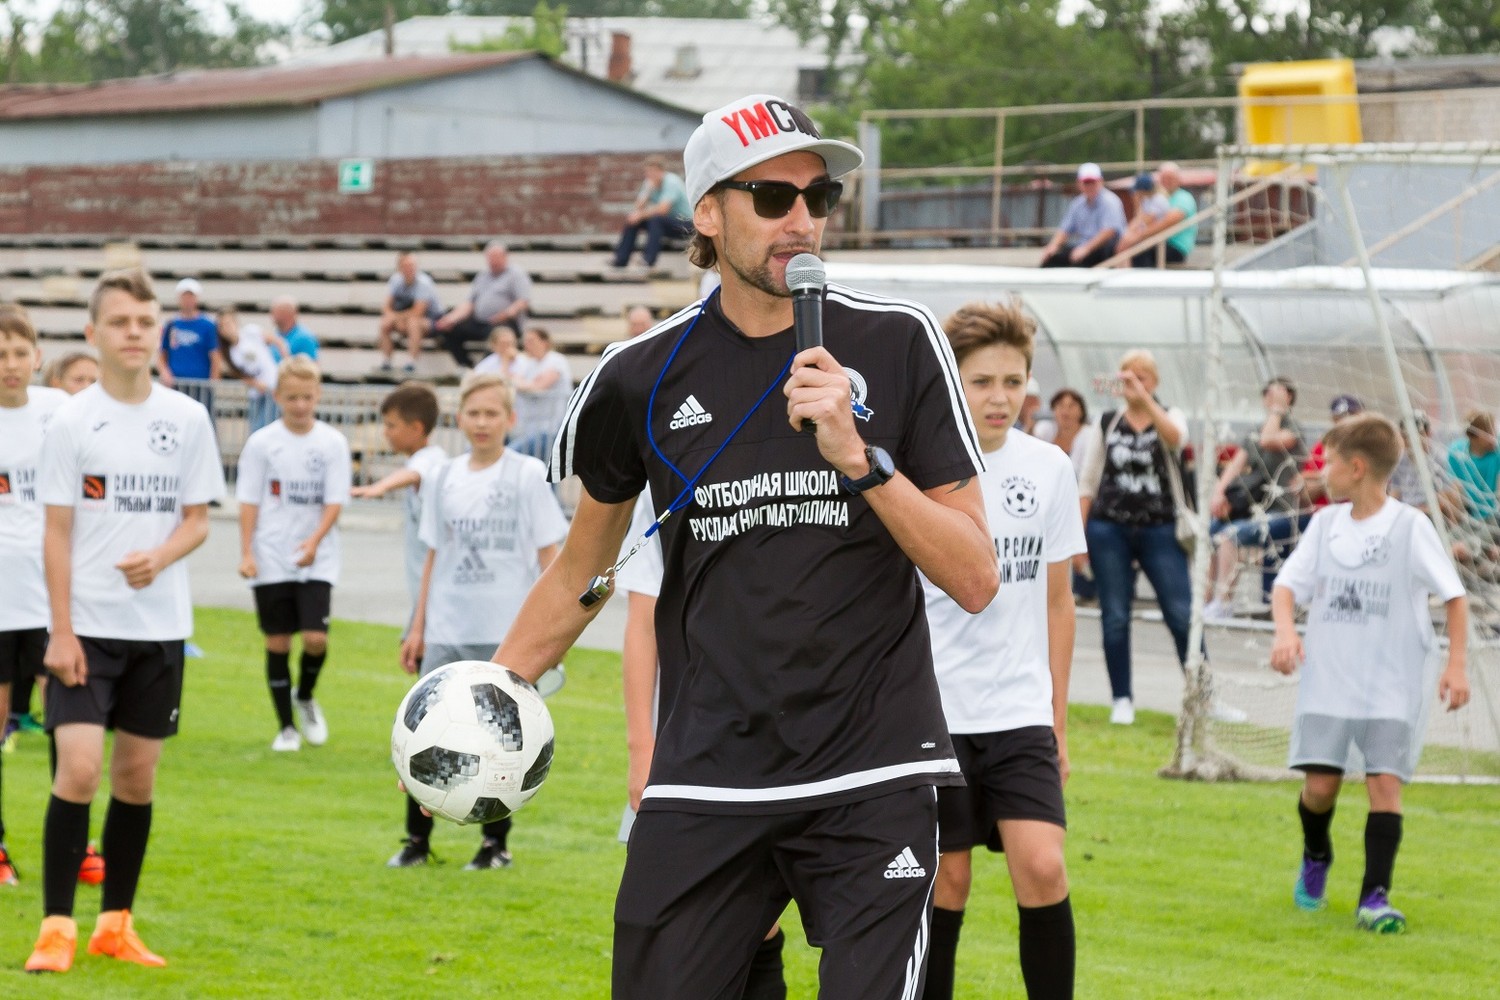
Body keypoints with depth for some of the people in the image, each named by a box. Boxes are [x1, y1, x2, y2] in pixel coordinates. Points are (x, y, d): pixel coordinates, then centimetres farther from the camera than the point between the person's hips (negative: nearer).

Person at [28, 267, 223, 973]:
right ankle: (56, 927, -6)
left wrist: (159, 558, -14)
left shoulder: (187, 420, 4)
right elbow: (57, 532, -4)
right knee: (79, 769, -12)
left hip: (160, 625, 3)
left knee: (137, 775, 7)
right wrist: (61, 631, -10)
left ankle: (116, 924, 17)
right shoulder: (72, 422, -4)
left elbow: (197, 519, 8)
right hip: (88, 625, -3)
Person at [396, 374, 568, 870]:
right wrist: (418, 626, 13)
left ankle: (496, 843, 13)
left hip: (506, 633, -3)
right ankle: (417, 839, 8)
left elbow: (549, 554, -2)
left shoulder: (529, 476, -3)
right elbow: (434, 555, 14)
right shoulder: (445, 478, 8)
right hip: (446, 631, 3)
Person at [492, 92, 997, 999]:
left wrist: (860, 459, -15)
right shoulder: (645, 377, 4)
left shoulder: (896, 342, 0)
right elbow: (584, 567, 21)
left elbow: (976, 578, -4)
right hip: (705, 781, 2)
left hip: (874, 779, -2)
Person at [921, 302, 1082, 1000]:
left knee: (1041, 866, -12)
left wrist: (1058, 718, 13)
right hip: (932, 710, -2)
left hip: (1020, 712, 2)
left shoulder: (1049, 469, 3)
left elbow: (1056, 600, 13)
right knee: (947, 878, 3)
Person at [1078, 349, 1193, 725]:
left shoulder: (1169, 416, 5)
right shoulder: (1107, 423, 9)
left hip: (1159, 528, -2)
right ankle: (1121, 700, 8)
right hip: (1110, 528, 2)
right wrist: (1078, 535, 6)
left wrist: (1144, 397, -32)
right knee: (1115, 618, 0)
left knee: (1182, 615, -8)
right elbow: (1089, 483, 13)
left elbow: (1175, 437, -22)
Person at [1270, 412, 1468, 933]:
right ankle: (1316, 856, 29)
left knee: (1385, 780, -11)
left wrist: (1456, 665, -11)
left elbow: (1453, 594, -3)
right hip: (1328, 678, 3)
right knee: (1320, 783, -2)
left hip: (1393, 685, -3)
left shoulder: (1409, 527, -6)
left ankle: (1375, 896, -10)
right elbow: (1288, 583, 8)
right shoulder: (1326, 523, 7)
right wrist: (1286, 630, -13)